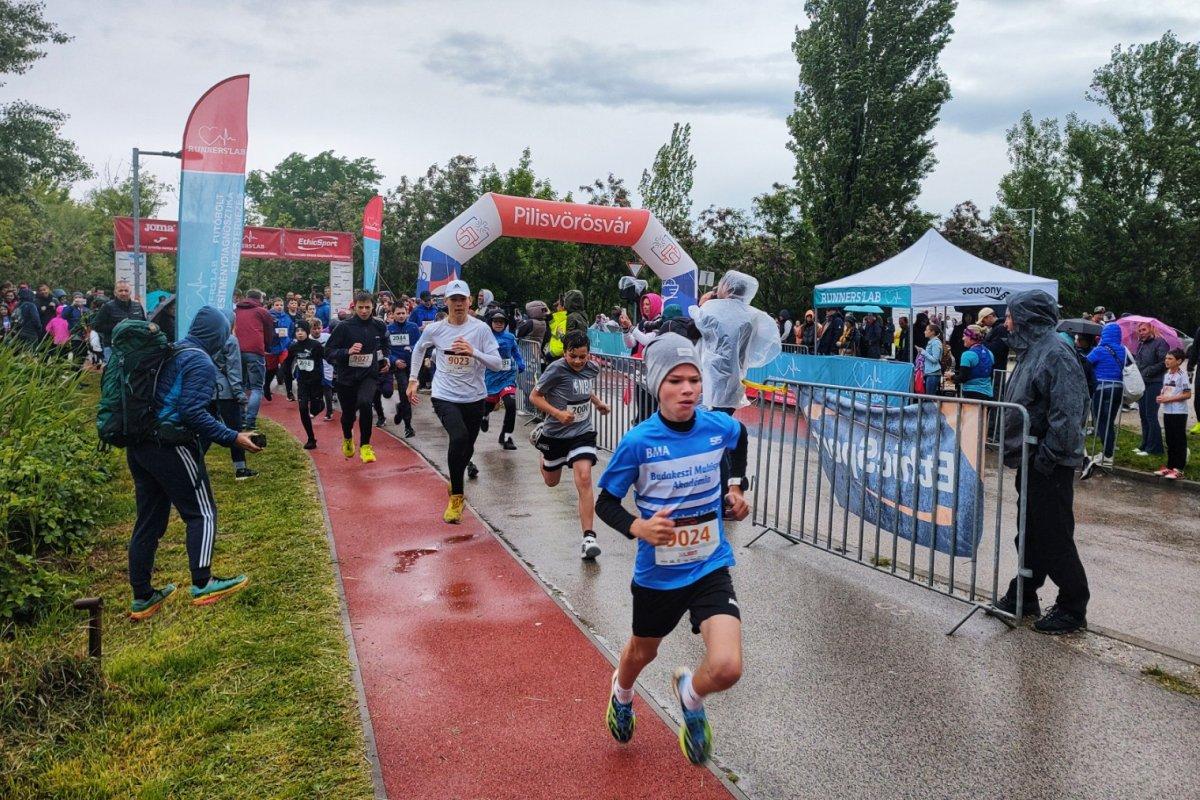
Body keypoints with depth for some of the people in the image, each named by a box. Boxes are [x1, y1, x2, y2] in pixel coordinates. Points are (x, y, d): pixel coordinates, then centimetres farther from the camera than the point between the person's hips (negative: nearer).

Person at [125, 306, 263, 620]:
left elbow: (161, 401, 17)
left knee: (149, 520, 14)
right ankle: (203, 584, 0)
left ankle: (142, 597, 20)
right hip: (171, 448, -8)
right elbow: (193, 412, -20)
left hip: (139, 446, 8)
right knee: (202, 513, 4)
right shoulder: (201, 363, -10)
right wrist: (232, 438, -18)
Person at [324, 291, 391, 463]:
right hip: (346, 377, 0)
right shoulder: (344, 327, -10)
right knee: (348, 413, 13)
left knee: (365, 403, -28)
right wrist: (348, 351, -25)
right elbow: (328, 352, -10)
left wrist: (385, 359, 4)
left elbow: (386, 346, 20)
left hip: (369, 375, 0)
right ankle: (348, 439, 49)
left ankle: (365, 446, -11)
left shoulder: (379, 327, -1)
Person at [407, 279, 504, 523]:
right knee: (459, 437, -26)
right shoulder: (434, 329, -3)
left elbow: (497, 363, -12)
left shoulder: (481, 329, -7)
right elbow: (418, 349, 18)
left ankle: (456, 481, 48)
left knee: (467, 446, 15)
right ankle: (456, 495, -13)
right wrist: (413, 380, 15)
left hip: (474, 397, 2)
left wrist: (473, 352, -28)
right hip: (444, 396, -2)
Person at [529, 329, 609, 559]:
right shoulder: (556, 370, -19)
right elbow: (534, 396, -13)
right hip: (555, 434, -1)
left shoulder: (592, 368, -3)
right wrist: (557, 413, -26)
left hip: (582, 432, 1)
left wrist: (598, 402, 4)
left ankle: (588, 537, -18)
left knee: (584, 479, -19)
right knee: (551, 481, 21)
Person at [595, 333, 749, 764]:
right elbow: (605, 503, -9)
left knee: (726, 669, -17)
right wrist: (637, 527, -27)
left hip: (711, 568, 1)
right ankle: (622, 693, 64)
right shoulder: (638, 442, -20)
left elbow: (740, 436, 16)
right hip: (657, 573, -1)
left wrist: (737, 486, 7)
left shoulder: (721, 427, -11)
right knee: (643, 651, 25)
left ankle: (690, 694, 22)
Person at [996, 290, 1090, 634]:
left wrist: (1047, 457, -23)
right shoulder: (1031, 351, 13)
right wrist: (1017, 451, 15)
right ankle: (1023, 597, 29)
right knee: (1030, 532, 18)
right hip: (1030, 461, 10)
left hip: (1049, 466, -10)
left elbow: (1067, 413, -24)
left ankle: (1073, 608, 14)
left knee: (1054, 537, 0)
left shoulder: (1054, 354, -18)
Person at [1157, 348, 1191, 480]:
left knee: (1179, 440, -2)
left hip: (1179, 413, -7)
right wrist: (1161, 397, 0)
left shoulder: (1182, 375, -12)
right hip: (1167, 411, 8)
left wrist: (1169, 399, -19)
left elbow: (1187, 394, -16)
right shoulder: (1166, 375, 11)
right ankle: (1170, 466, 21)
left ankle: (1178, 469, 1)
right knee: (1170, 441, 13)